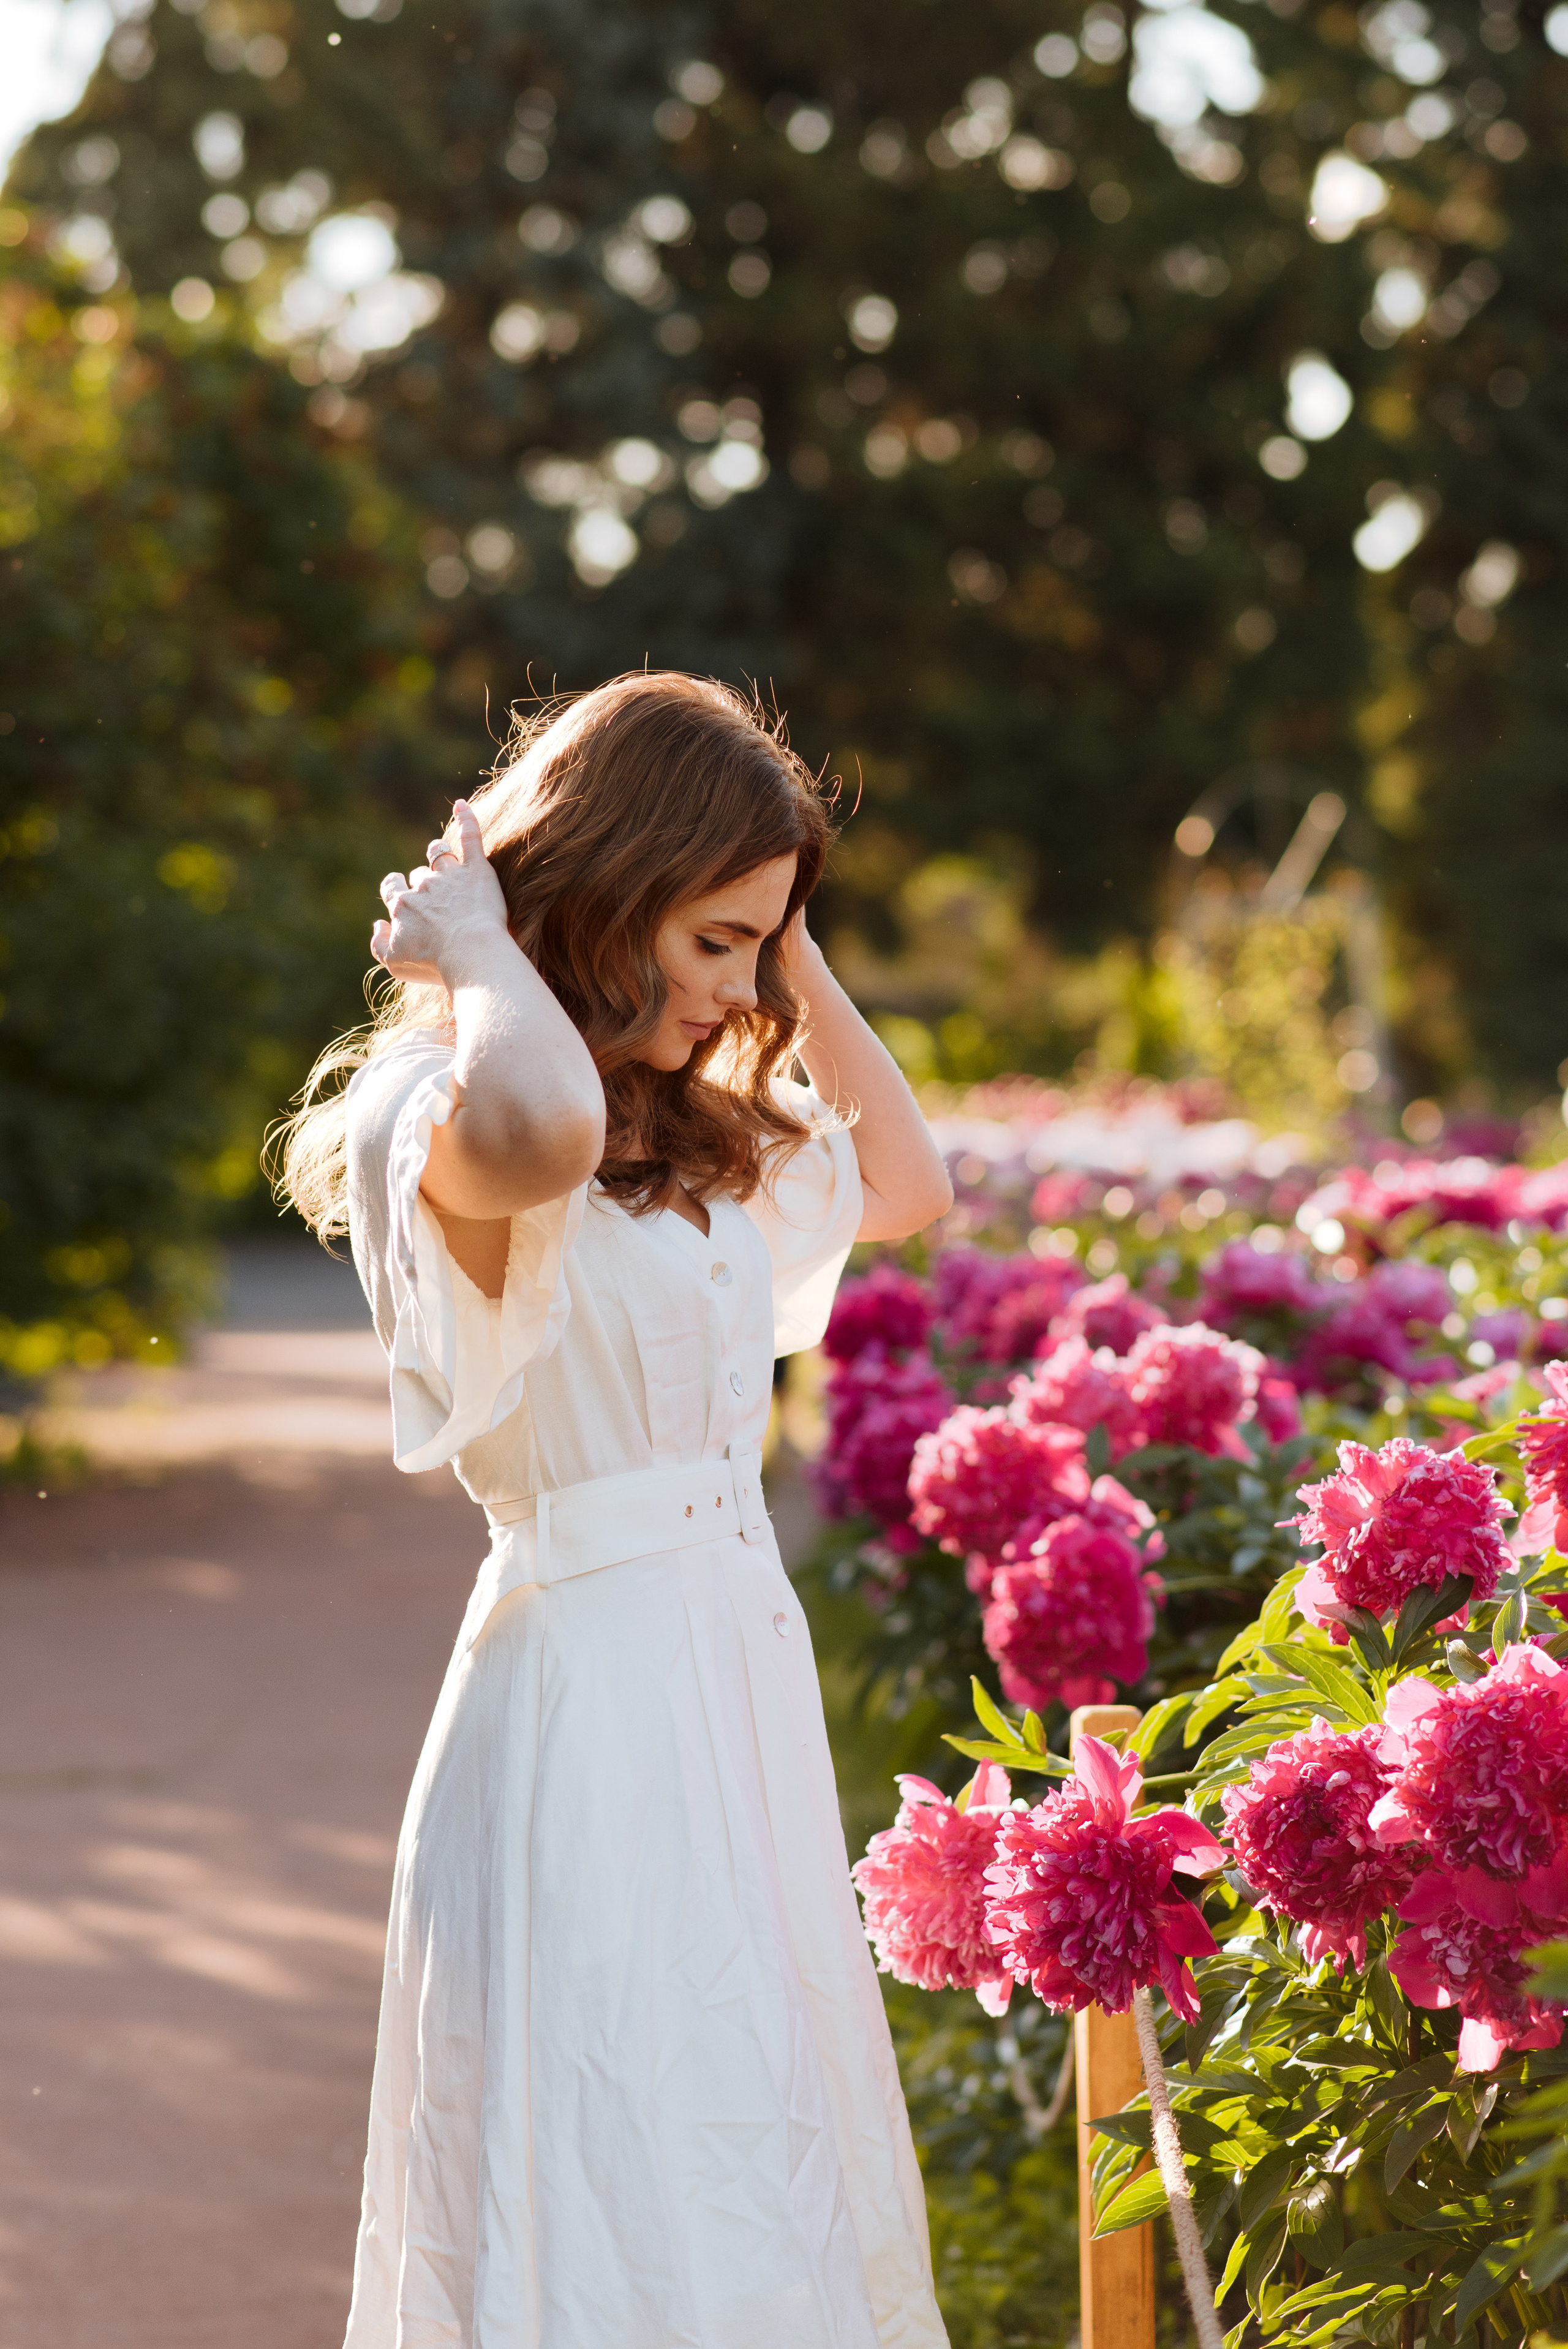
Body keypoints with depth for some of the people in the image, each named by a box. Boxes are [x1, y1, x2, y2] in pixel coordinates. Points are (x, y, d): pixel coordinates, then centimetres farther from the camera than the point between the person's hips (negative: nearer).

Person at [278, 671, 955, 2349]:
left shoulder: (703, 1147, 13)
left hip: (738, 1678, 9)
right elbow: (540, 1129, -39)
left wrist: (794, 958, 16)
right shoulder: (446, 1124, -14)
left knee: (771, 2193, 13)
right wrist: (471, 943, -19)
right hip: (586, 1691, -9)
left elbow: (903, 1183, 27)